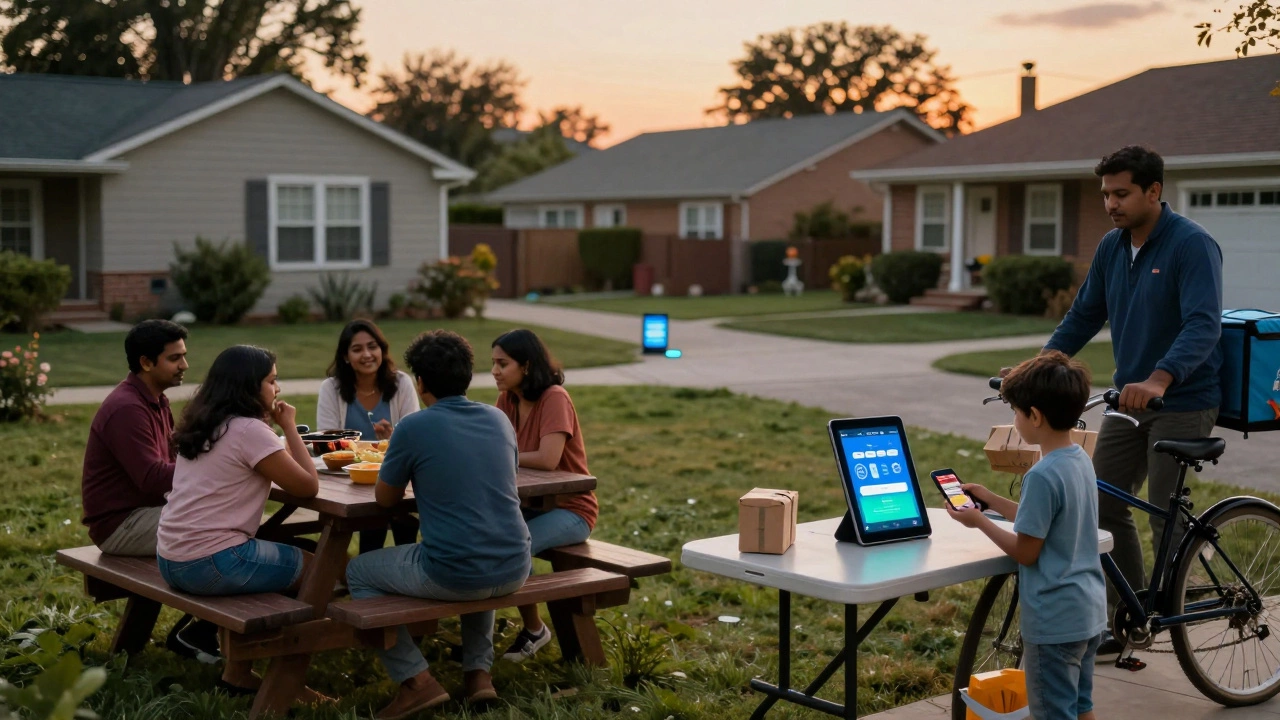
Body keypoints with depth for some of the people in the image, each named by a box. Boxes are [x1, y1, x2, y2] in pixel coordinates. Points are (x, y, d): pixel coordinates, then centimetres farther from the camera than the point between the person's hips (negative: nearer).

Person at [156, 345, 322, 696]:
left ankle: (238, 671, 26)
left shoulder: (202, 426, 12)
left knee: (293, 558, 26)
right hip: (211, 564, -9)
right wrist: (290, 427, -3)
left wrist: (278, 430, 10)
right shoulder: (249, 430, -14)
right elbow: (308, 486, -12)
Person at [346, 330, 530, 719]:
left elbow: (385, 497, 6)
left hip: (451, 576, -5)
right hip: (513, 571, 6)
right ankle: (479, 671, 28)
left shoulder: (413, 428, -7)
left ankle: (417, 681, 10)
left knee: (358, 572, 21)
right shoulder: (498, 418, 8)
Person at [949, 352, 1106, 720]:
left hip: (1054, 619, -9)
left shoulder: (1043, 476, -23)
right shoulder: (1081, 460, 5)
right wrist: (990, 498, 17)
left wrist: (979, 521, -6)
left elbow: (1026, 551, -17)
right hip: (1089, 610, 9)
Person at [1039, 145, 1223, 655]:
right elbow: (1084, 316, 12)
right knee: (1104, 507, 6)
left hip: (1183, 402, -7)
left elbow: (1203, 325, -28)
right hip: (1129, 398, 7)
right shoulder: (1112, 247, 5)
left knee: (1166, 518, -1)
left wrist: (1159, 380, -44)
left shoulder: (1192, 245, -17)